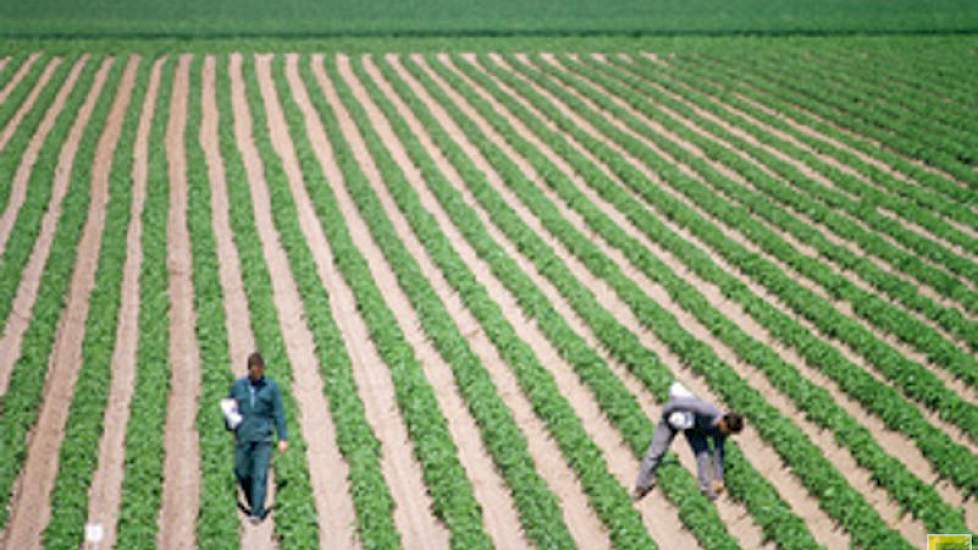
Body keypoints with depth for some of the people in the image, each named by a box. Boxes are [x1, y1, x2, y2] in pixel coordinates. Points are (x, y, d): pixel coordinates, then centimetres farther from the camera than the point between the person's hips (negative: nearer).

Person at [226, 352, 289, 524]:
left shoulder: (271, 387, 2)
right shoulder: (238, 386, 6)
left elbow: (278, 413, 3)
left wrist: (283, 438, -1)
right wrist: (230, 422, -4)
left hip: (263, 438, -2)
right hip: (243, 437, 2)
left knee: (260, 475, -9)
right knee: (242, 473, 7)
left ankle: (257, 513, -8)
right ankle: (253, 504, 30)